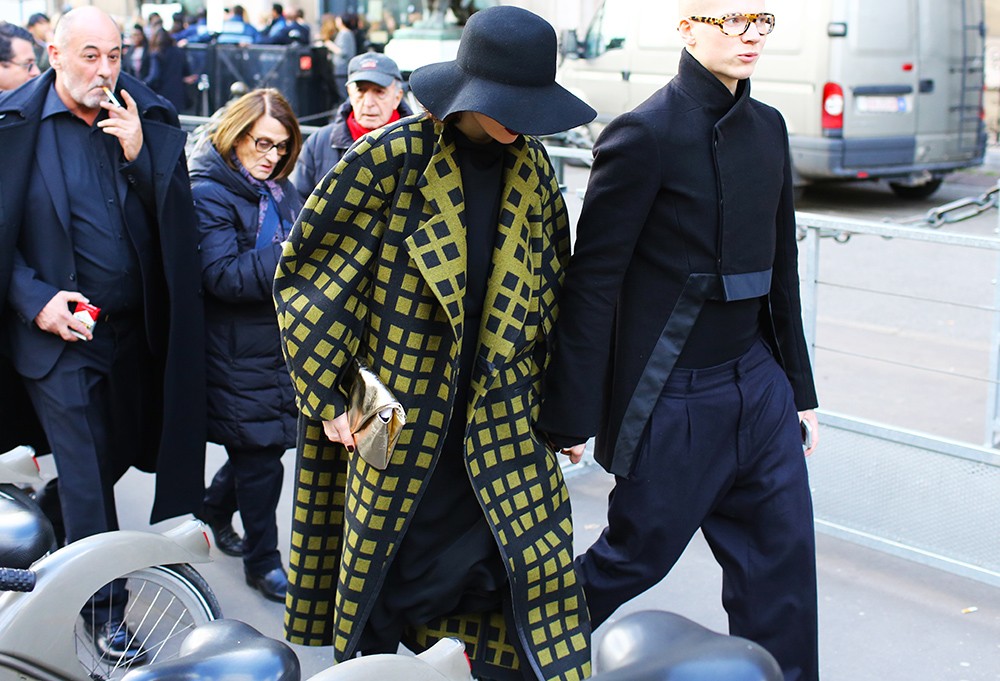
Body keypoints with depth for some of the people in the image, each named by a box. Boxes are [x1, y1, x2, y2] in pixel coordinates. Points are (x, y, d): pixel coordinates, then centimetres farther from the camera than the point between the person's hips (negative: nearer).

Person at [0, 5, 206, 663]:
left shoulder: (149, 119, 3)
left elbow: (178, 219, -2)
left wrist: (139, 154, -15)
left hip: (135, 330, 4)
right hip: (60, 330, -4)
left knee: (126, 451, 18)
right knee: (86, 475, 1)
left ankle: (58, 524, 46)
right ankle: (104, 609, 15)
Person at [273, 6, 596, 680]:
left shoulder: (531, 165, 2)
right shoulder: (390, 158, -13)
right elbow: (305, 272, -9)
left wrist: (554, 406, 11)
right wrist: (328, 398, -9)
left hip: (500, 418, 4)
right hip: (395, 417, -3)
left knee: (537, 561, 0)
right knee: (380, 557, 12)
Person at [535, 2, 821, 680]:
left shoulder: (768, 127, 9)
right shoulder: (646, 134, -14)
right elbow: (593, 280, -14)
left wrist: (800, 386, 18)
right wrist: (572, 416, -15)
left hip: (757, 380, 7)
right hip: (674, 398, -6)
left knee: (783, 556, 9)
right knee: (635, 554, 7)